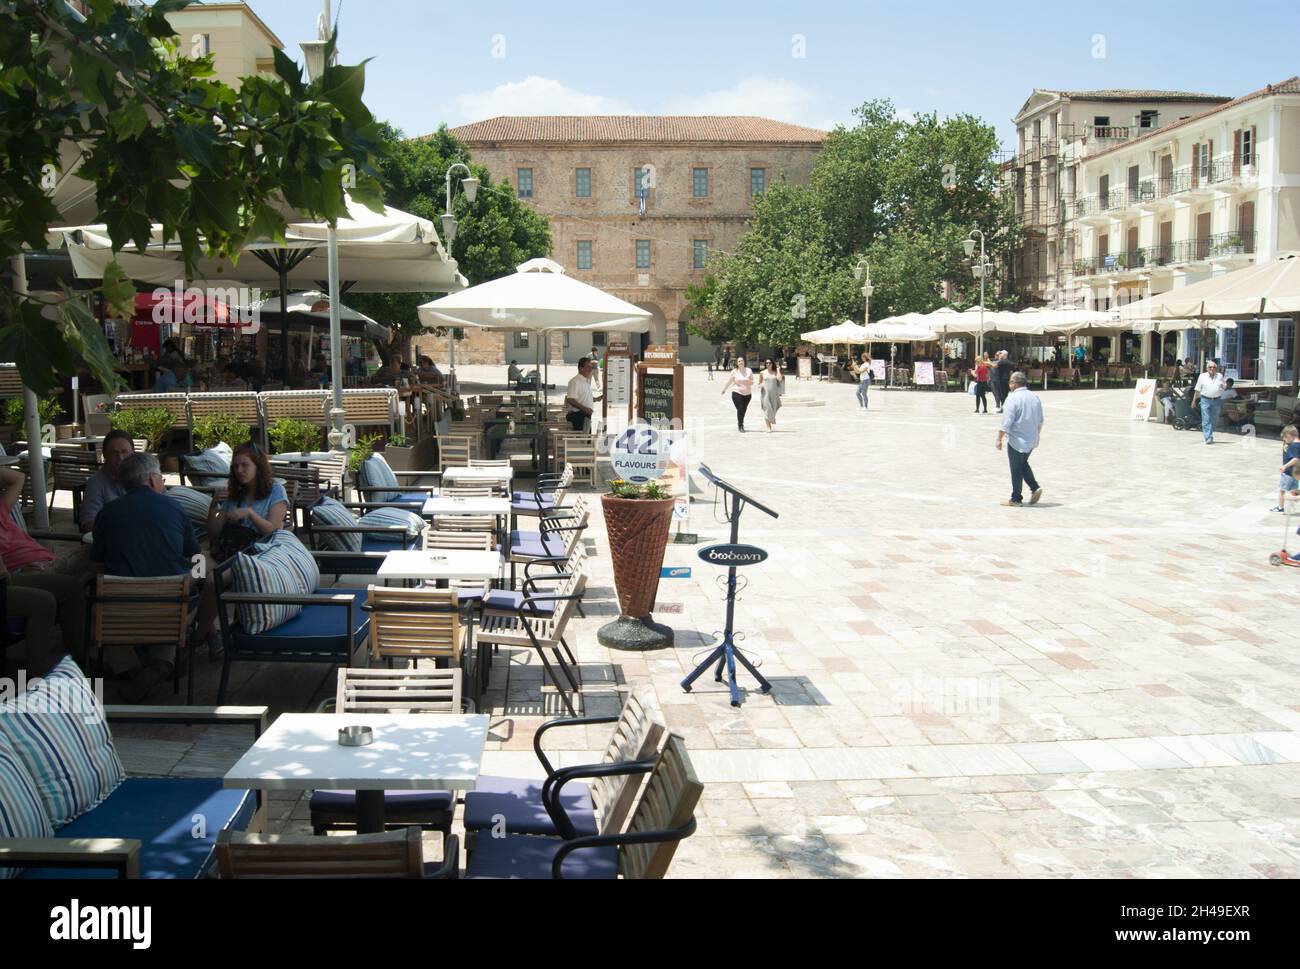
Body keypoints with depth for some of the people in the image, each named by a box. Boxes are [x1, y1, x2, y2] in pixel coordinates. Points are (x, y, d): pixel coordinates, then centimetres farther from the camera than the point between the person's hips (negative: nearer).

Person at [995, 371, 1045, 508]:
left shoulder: (1013, 398, -17)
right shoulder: (1034, 397, 6)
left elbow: (1006, 421, -19)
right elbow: (1040, 420, 14)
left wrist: (999, 439, -13)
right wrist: (1037, 435, 26)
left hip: (1017, 440, -7)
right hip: (1032, 440, 7)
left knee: (1016, 469, 2)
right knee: (1023, 464, 24)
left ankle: (1016, 499, 9)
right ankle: (1035, 487, 10)